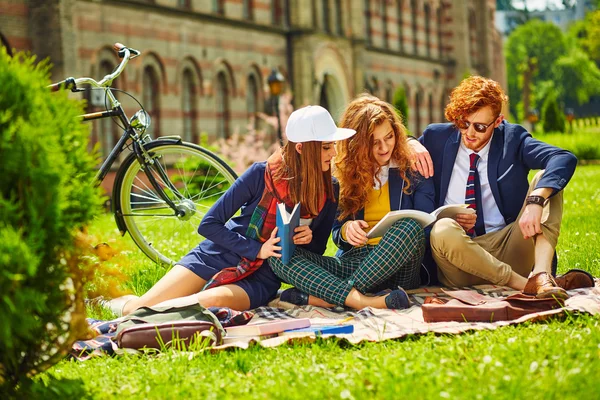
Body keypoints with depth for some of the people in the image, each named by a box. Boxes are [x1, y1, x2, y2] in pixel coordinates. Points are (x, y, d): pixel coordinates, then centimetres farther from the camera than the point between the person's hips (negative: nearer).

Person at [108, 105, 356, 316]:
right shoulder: (262, 174, -13)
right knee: (137, 309, -10)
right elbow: (209, 225, -9)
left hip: (261, 278, 1)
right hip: (218, 257, 0)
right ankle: (131, 305, 26)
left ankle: (137, 307, -11)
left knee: (213, 301, -34)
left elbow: (317, 250, 10)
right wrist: (257, 249, -20)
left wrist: (308, 240, -14)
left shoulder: (329, 193, -6)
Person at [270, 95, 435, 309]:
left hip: (398, 268, -2)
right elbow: (337, 236, 13)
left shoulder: (412, 169, 6)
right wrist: (346, 230, -11)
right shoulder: (344, 173, 12)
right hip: (352, 263, 2)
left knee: (410, 227, -34)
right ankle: (361, 300, -43)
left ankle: (327, 296, -32)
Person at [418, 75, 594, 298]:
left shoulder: (512, 139, 5)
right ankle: (525, 284, -32)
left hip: (509, 249, 1)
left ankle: (541, 274, -32)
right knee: (442, 230, -36)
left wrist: (535, 200, -32)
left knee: (547, 179, -14)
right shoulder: (437, 137, 8)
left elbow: (564, 159, -13)